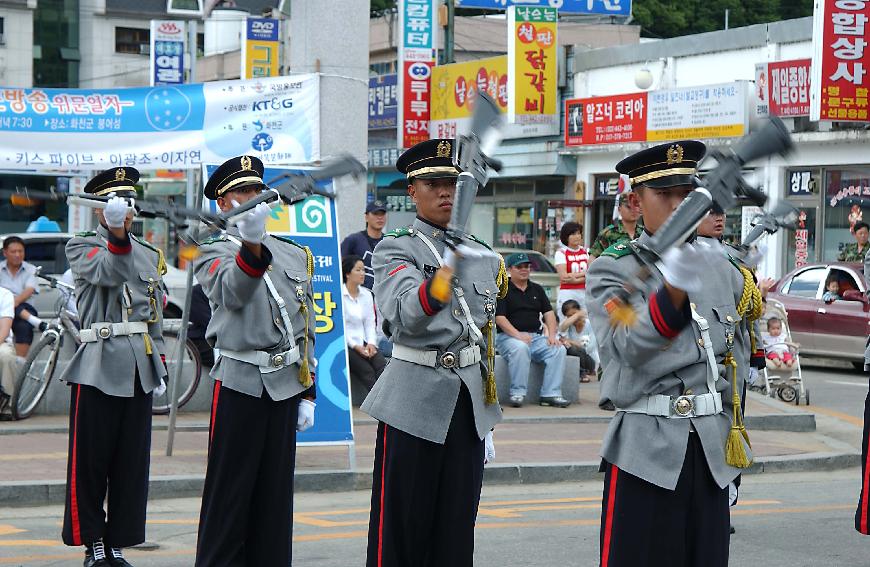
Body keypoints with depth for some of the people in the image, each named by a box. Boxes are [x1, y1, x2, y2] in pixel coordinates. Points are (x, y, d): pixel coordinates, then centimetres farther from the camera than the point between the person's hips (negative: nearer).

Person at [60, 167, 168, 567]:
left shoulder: (151, 255, 18)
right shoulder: (81, 246, 1)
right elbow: (108, 273, -21)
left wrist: (159, 365, 14)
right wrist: (117, 235, -39)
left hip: (139, 369, 5)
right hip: (98, 366, -5)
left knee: (132, 462, 5)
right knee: (91, 459, -2)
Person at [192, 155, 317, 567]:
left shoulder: (296, 254, 15)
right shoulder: (215, 252, -1)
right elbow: (233, 290, -25)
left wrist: (308, 393, 13)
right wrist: (251, 244, -44)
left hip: (286, 383, 5)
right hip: (241, 382, -5)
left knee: (275, 489, 9)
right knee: (229, 491, -2)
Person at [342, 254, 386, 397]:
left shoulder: (367, 295, 14)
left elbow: (370, 323, 12)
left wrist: (371, 343, -6)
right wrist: (355, 346, -15)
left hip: (363, 343, 5)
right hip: (344, 344, -5)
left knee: (382, 367, -22)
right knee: (367, 372, -26)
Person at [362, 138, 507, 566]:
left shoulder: (484, 256, 12)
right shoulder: (395, 250, -5)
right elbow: (404, 314, -25)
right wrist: (441, 281, -45)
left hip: (469, 401, 5)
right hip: (415, 399, -5)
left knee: (456, 530, 8)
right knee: (401, 530, -1)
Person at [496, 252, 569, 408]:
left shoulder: (537, 289, 21)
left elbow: (548, 313, 15)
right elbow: (499, 317, -9)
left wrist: (552, 335, -4)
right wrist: (517, 335, -24)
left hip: (536, 336, 5)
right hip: (508, 336, -5)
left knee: (559, 350, -20)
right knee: (520, 348, -38)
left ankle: (551, 394, -19)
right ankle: (517, 394, -30)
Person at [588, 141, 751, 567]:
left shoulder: (716, 269, 14)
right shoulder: (612, 271, -4)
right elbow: (630, 347, -22)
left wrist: (732, 447, 17)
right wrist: (673, 288, -40)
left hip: (712, 451, 5)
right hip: (645, 453, -5)